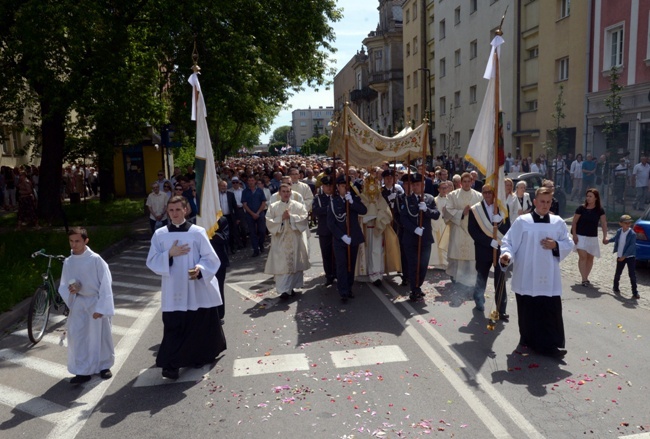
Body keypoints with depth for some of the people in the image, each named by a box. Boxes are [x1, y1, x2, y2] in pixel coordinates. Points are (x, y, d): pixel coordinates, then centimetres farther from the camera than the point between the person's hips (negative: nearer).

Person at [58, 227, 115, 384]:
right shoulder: (68, 262, -1)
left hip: (96, 302, -4)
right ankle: (83, 371, 16)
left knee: (100, 336, 9)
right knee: (76, 337, 2)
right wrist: (70, 289, -17)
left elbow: (105, 284, -13)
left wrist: (101, 308, -15)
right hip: (78, 304, 4)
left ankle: (104, 366, 29)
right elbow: (63, 286, 8)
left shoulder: (96, 260, -15)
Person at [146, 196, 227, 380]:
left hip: (198, 289, 0)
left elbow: (211, 258, -5)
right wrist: (169, 254, -15)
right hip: (173, 291, 1)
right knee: (174, 327, -2)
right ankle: (171, 365, 4)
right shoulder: (160, 234, 2)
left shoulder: (198, 232, -5)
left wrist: (199, 268, -24)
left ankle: (200, 356, 32)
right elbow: (151, 262, 1)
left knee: (201, 325, 10)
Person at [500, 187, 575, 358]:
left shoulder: (558, 222, 6)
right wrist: (507, 254, -24)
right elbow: (509, 242, -4)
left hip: (549, 278, 2)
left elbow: (569, 244, 12)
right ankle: (529, 339, 24)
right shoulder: (522, 221, -3)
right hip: (526, 277, -2)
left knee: (551, 311, 0)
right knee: (527, 311, 8)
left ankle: (550, 344, 10)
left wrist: (556, 246, -8)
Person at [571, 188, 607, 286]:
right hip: (580, 236, -3)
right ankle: (584, 279, -11)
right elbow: (574, 222, -5)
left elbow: (604, 223, -5)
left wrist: (604, 237, -16)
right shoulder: (581, 208, -7)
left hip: (592, 237, 3)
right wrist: (574, 234, -12)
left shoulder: (600, 210, -1)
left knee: (590, 258, 9)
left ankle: (586, 277, 21)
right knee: (583, 256, -12)